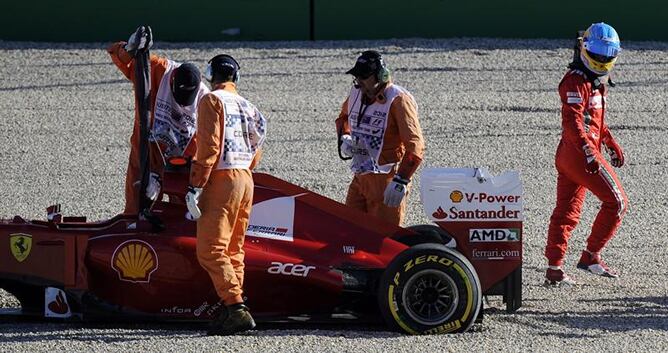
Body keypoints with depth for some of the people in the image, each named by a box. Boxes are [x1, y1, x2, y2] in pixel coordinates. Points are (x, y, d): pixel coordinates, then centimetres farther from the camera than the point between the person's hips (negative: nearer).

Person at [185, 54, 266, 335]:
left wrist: (195, 186, -14)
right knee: (233, 250, 13)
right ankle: (232, 312, 11)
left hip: (221, 178, -8)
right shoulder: (247, 106, 16)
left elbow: (209, 146, -14)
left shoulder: (212, 100, -5)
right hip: (246, 180, 8)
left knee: (210, 250, -10)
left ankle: (237, 309, -21)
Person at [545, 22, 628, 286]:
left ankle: (554, 269, 7)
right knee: (616, 202, -4)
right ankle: (590, 257, 2)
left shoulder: (596, 81, 19)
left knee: (566, 212, 8)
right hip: (579, 153, -10)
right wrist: (588, 151, -36)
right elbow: (572, 120, -25)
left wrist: (612, 144, 34)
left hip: (567, 155, 10)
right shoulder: (577, 81, -14)